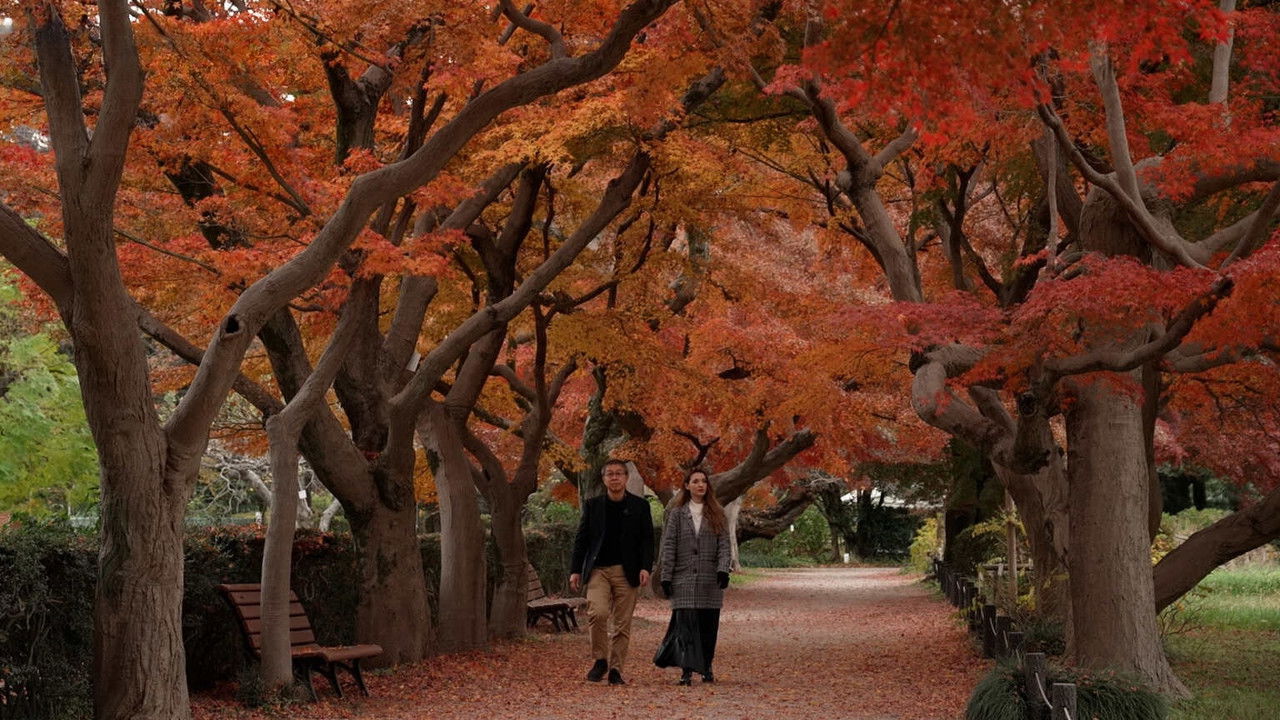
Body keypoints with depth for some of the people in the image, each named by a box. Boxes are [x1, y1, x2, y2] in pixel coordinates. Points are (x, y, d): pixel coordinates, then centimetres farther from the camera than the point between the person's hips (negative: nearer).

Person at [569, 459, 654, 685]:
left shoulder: (640, 506, 7)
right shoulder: (592, 505, 9)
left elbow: (647, 539, 5)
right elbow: (581, 539, 10)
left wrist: (646, 567, -8)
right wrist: (575, 570, 4)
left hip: (627, 573, 0)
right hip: (598, 570, 0)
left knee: (622, 623, 1)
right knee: (598, 613, -19)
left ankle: (616, 669, 9)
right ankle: (600, 660, -2)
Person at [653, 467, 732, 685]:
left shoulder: (718, 514, 10)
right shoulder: (677, 514, 7)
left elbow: (724, 545, 4)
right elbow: (668, 546, 4)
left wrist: (723, 569, -11)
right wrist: (665, 577, -2)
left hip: (710, 580, 1)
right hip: (684, 579, -1)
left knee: (708, 625, 5)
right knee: (686, 625, -8)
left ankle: (706, 668, 17)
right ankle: (687, 671, -10)